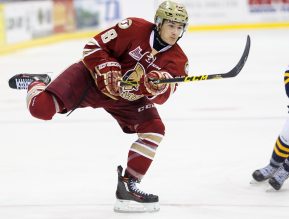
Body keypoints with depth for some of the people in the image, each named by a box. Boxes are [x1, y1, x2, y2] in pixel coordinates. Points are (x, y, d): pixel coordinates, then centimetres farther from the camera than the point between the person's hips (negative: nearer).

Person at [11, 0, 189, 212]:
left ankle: (128, 185, -6)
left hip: (128, 98, 5)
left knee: (155, 130, -16)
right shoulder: (134, 28, -20)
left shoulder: (178, 60, -9)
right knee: (42, 108, -21)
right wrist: (108, 71, -29)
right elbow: (95, 47, -15)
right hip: (94, 76, -4)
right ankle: (37, 84, 18)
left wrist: (158, 86, -40)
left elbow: (160, 97, -17)